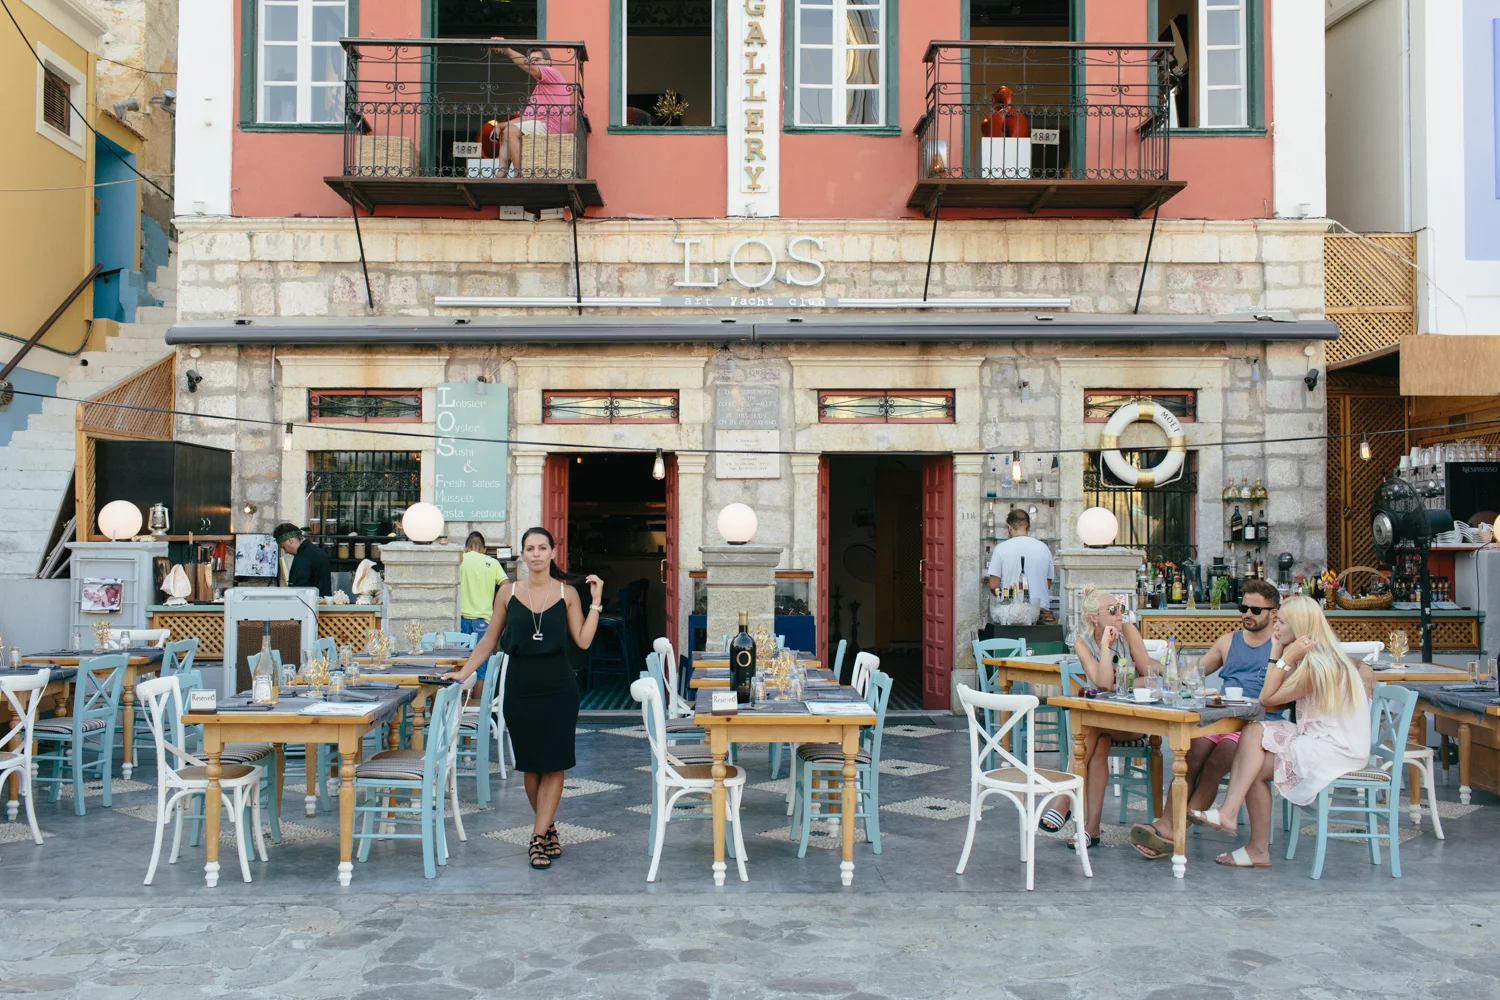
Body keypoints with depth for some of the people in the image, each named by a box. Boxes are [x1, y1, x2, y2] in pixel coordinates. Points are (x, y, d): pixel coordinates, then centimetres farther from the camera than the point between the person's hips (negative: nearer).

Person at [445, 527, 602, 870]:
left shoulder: (567, 593, 1)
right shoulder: (508, 591, 2)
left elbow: (583, 641, -3)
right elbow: (490, 639, 8)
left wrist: (596, 602, -6)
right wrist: (463, 672, 2)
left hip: (559, 687, -1)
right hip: (521, 687, 1)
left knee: (554, 762, -1)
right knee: (531, 763, 7)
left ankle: (538, 838, 5)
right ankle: (548, 829, 24)